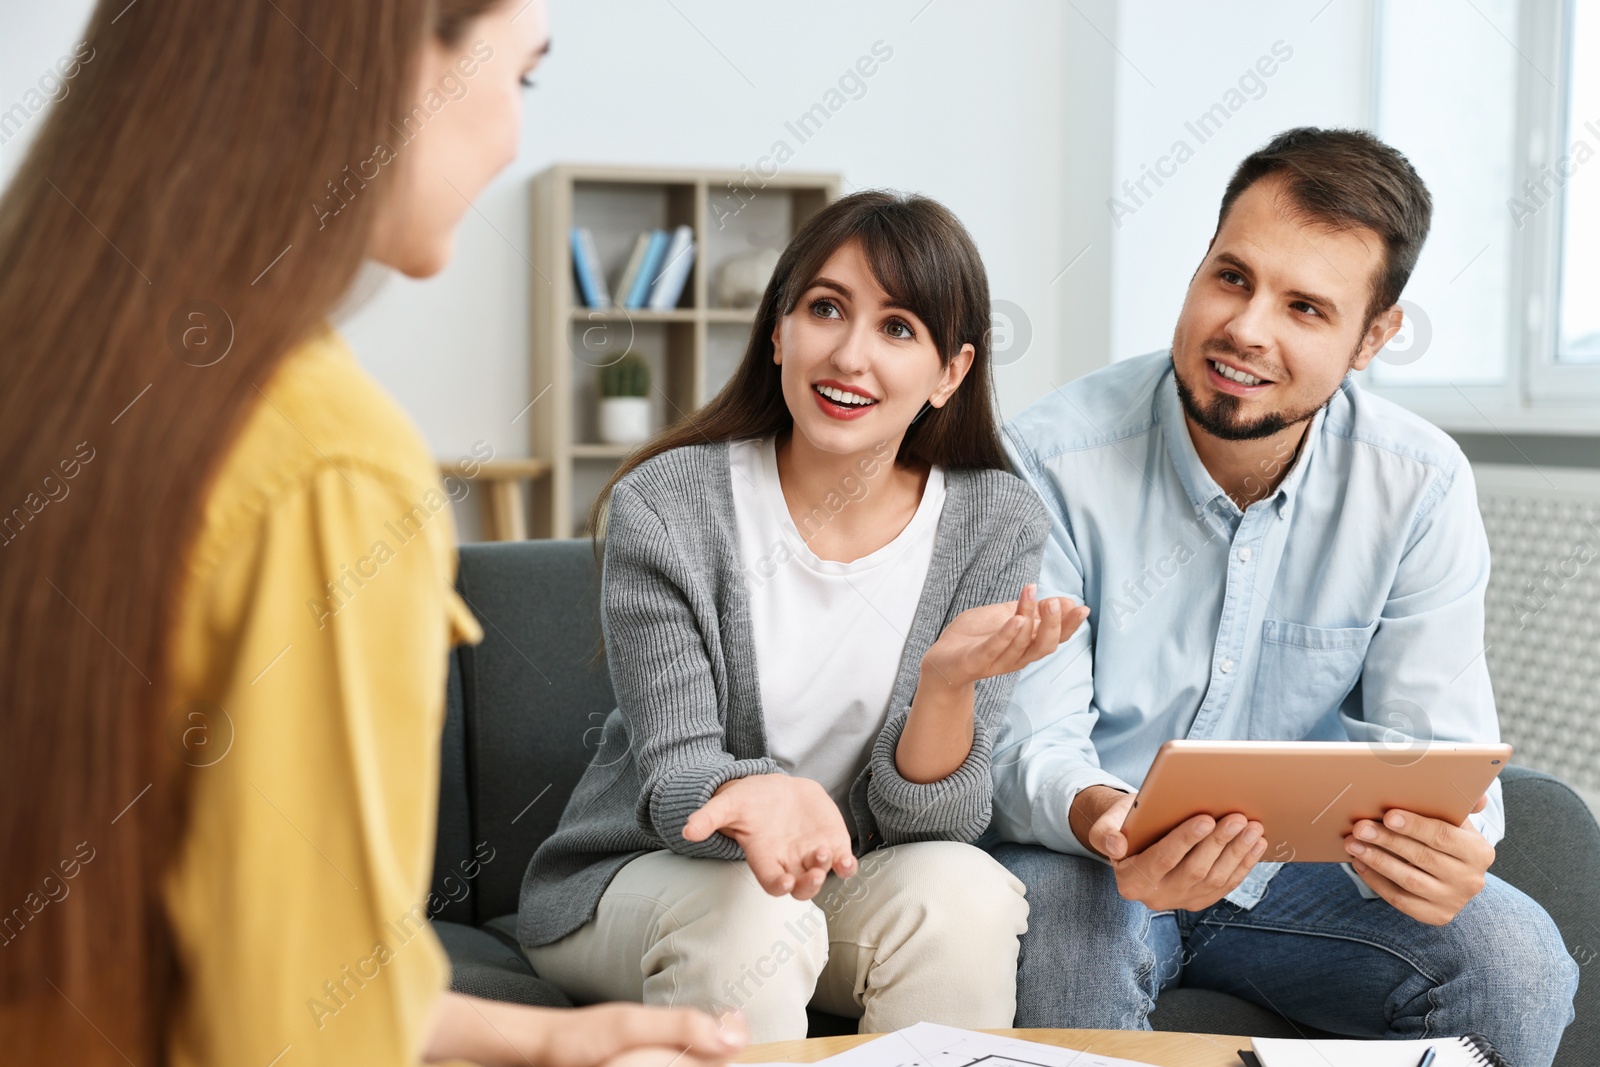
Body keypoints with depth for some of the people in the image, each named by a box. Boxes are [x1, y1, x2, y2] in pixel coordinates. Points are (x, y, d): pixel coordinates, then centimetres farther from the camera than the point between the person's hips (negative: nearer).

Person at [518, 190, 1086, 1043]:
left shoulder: (996, 525, -9)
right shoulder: (664, 508, -15)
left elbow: (913, 819, -12)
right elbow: (674, 773, -17)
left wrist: (949, 684, -34)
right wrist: (752, 800, -41)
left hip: (847, 882, 2)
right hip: (638, 873, -2)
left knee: (959, 889, -28)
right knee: (747, 914, -33)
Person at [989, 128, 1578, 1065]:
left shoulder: (1420, 487, -8)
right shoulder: (1056, 461, -17)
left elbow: (1435, 741, -8)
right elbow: (1031, 740, -18)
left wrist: (1452, 845, -33)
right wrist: (1100, 817, -43)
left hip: (1293, 871, 3)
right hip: (1084, 860, -3)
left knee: (1515, 961, -20)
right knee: (1066, 945, -37)